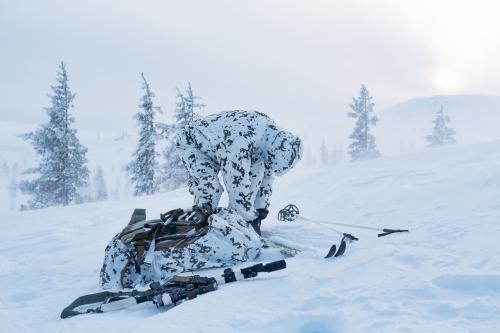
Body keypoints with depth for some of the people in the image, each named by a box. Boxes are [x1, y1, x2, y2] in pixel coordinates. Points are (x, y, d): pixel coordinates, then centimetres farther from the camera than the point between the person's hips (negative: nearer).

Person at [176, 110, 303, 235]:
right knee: (210, 188, -29)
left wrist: (262, 207, -4)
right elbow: (237, 184, -38)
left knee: (256, 169, -13)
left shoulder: (274, 133, -16)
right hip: (190, 142, -7)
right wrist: (251, 218, -28)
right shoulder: (240, 143, -43)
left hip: (217, 146, 7)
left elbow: (268, 173, -2)